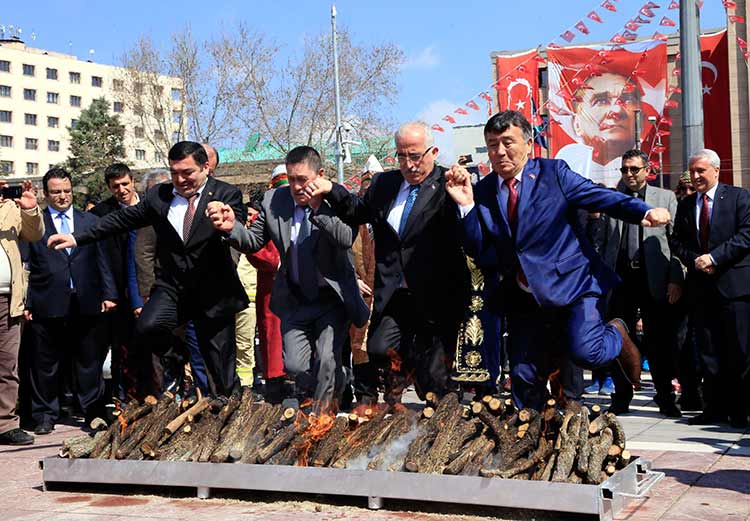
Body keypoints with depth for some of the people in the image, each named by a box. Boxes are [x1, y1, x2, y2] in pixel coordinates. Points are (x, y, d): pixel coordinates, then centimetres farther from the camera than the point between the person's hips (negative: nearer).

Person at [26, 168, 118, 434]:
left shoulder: (90, 221, 11)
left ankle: (93, 410, 20)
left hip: (86, 303, 2)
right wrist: (26, 303, -5)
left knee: (90, 360, 8)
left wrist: (109, 294, 2)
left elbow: (102, 261, 10)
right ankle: (45, 415, 20)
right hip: (47, 304, -2)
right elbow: (27, 267, 1)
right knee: (45, 363, 7)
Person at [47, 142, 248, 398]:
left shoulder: (227, 194, -4)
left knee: (221, 375, 1)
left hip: (214, 292, -3)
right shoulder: (158, 195, 8)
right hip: (171, 287, 3)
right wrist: (77, 238, 9)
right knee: (147, 328, -26)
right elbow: (122, 219, 13)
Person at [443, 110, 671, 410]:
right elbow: (476, 250, -1)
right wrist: (466, 205, -15)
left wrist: (645, 212, -24)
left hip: (571, 283, -3)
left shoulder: (554, 172, -4)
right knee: (524, 377, 6)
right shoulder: (483, 192, 3)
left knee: (585, 353, -21)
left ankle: (616, 335, 14)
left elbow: (601, 197, -8)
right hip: (524, 300, 4)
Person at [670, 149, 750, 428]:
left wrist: (713, 257, -15)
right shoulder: (685, 205, 15)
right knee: (708, 352, 5)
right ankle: (716, 407, 11)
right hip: (701, 286, 5)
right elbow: (677, 241, 14)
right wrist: (695, 260, -5)